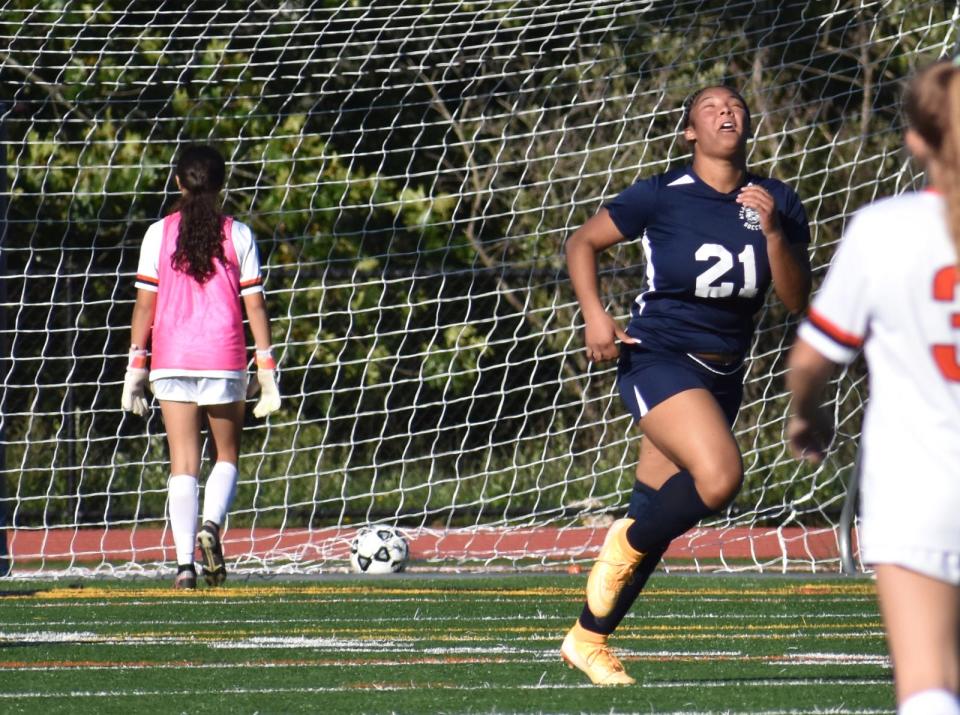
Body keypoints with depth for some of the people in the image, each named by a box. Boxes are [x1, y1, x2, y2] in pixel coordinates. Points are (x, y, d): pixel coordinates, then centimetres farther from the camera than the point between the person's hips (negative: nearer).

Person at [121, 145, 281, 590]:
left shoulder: (159, 234, 2)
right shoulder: (237, 235, 1)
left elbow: (145, 304, 1)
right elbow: (255, 306, 0)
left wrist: (136, 368, 6)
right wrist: (266, 369, 3)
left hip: (171, 360, 1)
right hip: (223, 360, -1)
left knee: (183, 464, 2)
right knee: (225, 456, 15)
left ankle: (184, 562, -9)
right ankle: (211, 525, -13)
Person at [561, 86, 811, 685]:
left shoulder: (778, 203, 3)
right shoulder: (661, 197, -7)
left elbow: (797, 300, -1)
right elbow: (582, 243, 4)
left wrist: (773, 232, -15)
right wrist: (594, 315, -11)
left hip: (723, 375, 5)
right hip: (659, 360, -5)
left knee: (654, 520, 8)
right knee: (719, 477, -29)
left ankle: (588, 638, 21)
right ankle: (628, 542, -4)